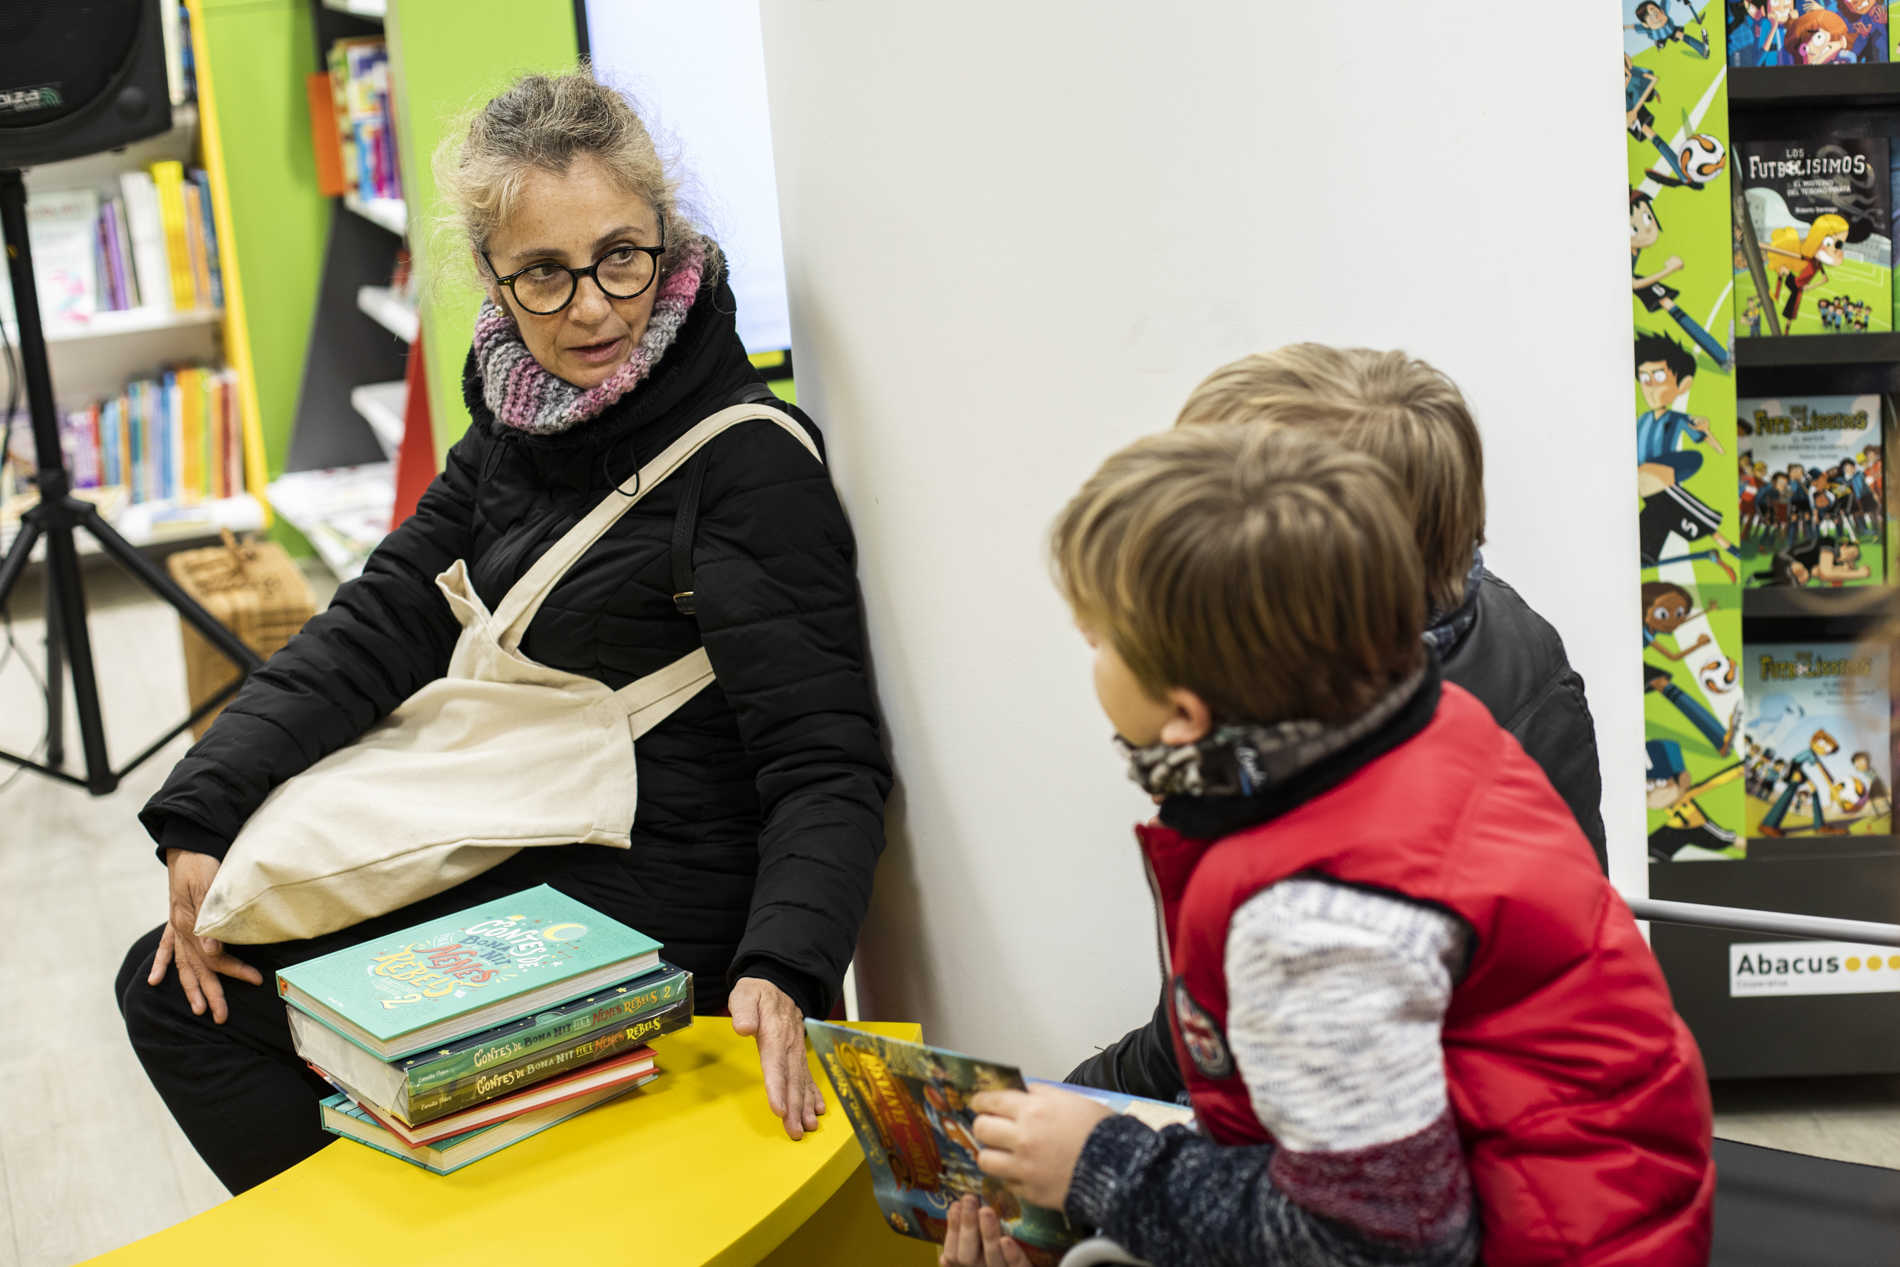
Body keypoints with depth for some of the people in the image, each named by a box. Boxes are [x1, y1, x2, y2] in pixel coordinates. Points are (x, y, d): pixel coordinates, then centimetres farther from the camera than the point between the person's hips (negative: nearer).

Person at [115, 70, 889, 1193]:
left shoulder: (749, 469, -20)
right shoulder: (519, 428, 4)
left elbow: (825, 769, -21)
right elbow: (383, 621, 1)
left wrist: (780, 969, -37)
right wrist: (200, 816, -8)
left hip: (653, 913, -8)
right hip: (503, 864, 8)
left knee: (191, 1001, -4)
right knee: (172, 984, 16)